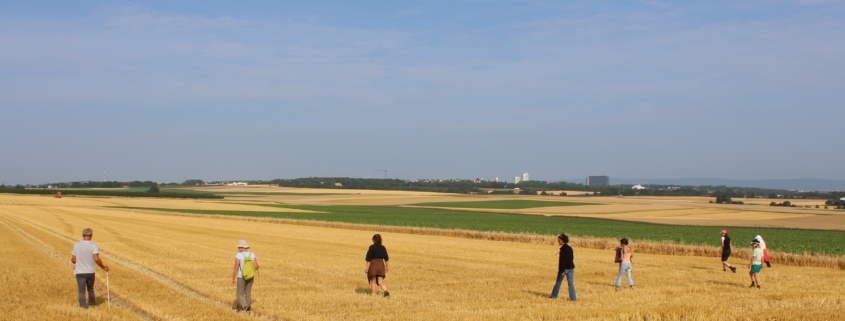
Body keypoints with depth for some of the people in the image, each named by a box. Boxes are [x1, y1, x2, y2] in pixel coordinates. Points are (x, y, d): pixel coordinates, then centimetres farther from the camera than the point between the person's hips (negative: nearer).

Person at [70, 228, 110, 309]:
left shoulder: (76, 245, -2)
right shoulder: (94, 245, -10)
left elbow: (73, 260, 1)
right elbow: (96, 259, -21)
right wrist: (103, 267, -8)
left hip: (79, 272, 0)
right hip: (90, 271, 0)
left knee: (81, 290, 7)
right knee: (90, 288, 21)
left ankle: (83, 304, 1)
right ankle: (91, 302, 35)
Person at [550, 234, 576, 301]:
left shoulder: (563, 248, -16)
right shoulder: (570, 248, 9)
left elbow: (562, 260, -19)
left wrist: (561, 270, -19)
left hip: (564, 268, -7)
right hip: (571, 267, 7)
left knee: (558, 282, 9)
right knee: (571, 283, 7)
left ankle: (554, 296, 18)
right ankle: (573, 298, 3)